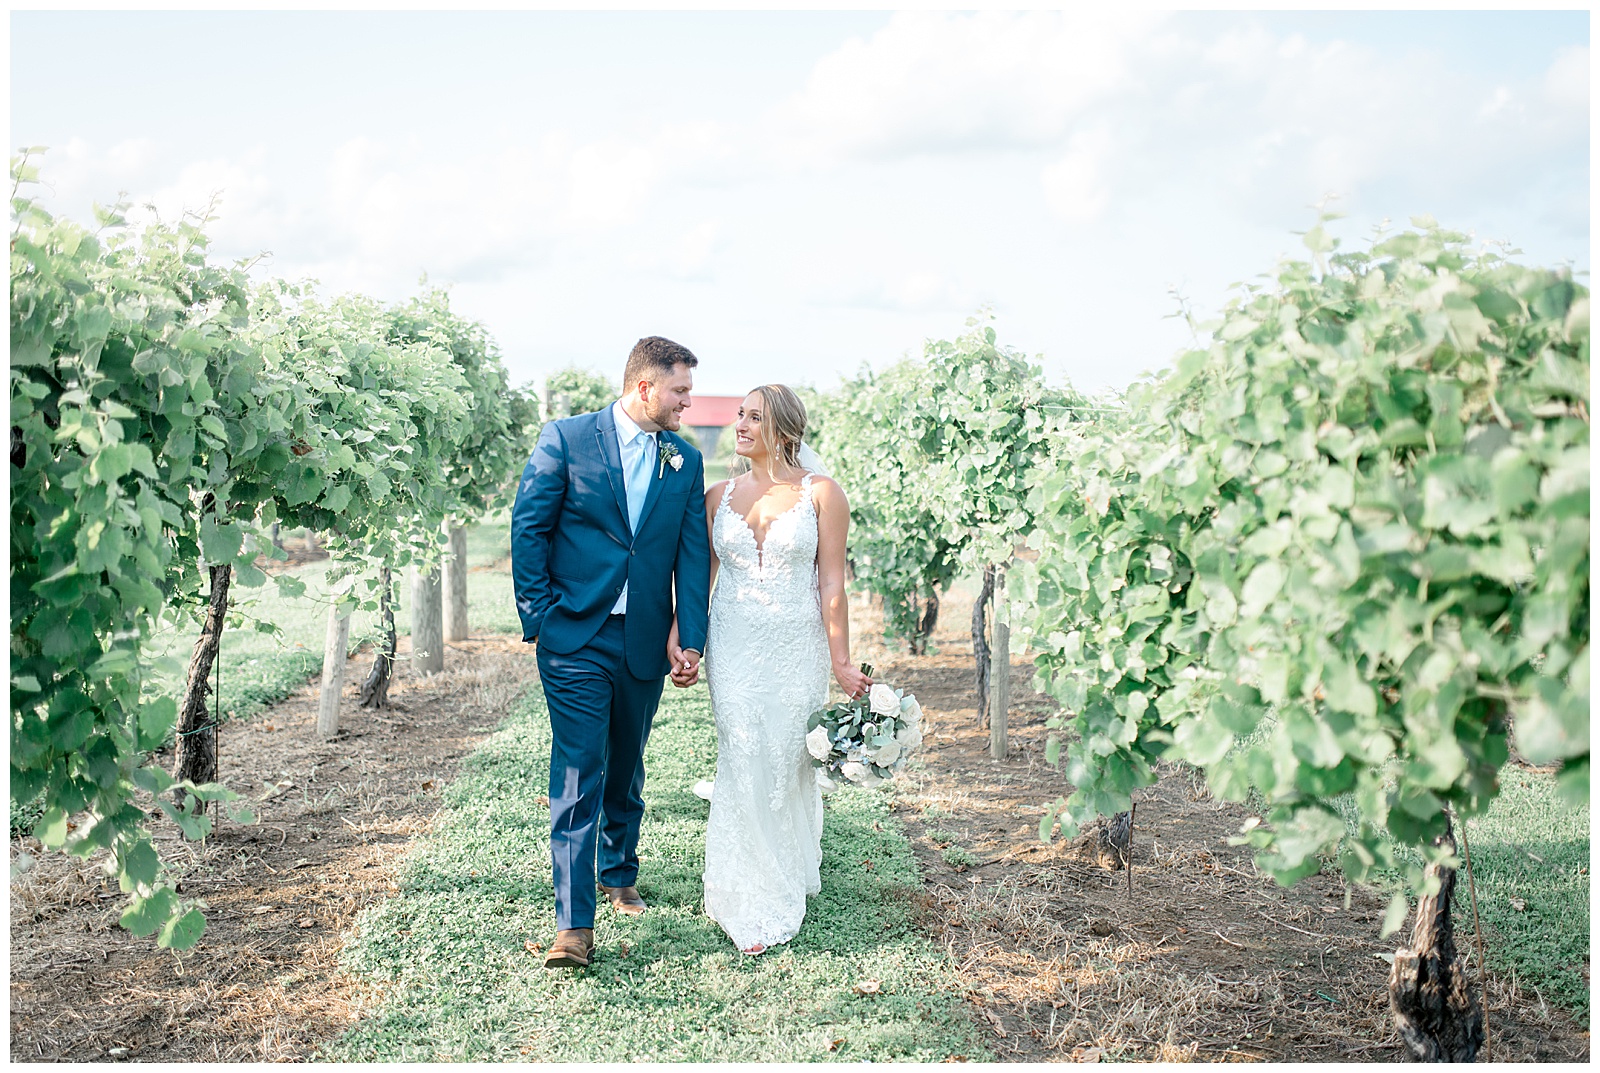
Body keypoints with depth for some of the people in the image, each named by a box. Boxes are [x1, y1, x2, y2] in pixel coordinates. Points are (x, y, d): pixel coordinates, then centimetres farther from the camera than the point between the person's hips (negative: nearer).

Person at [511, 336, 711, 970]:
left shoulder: (686, 461, 7)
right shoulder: (566, 439, -3)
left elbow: (694, 556, 4)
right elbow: (528, 526, -3)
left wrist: (691, 640, -4)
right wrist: (538, 614, -7)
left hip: (645, 644, 4)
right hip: (575, 638, -4)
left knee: (625, 771, 17)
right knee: (579, 774, -7)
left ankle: (618, 874, 39)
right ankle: (574, 925, -4)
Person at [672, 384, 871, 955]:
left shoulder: (822, 493, -2)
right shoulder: (719, 495, 7)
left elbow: (832, 583, -4)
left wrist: (840, 660, -5)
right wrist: (677, 636, -2)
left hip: (797, 648, -2)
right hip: (734, 647, 2)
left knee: (790, 765, 6)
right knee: (743, 767, -2)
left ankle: (786, 883, 30)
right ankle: (754, 903, 11)